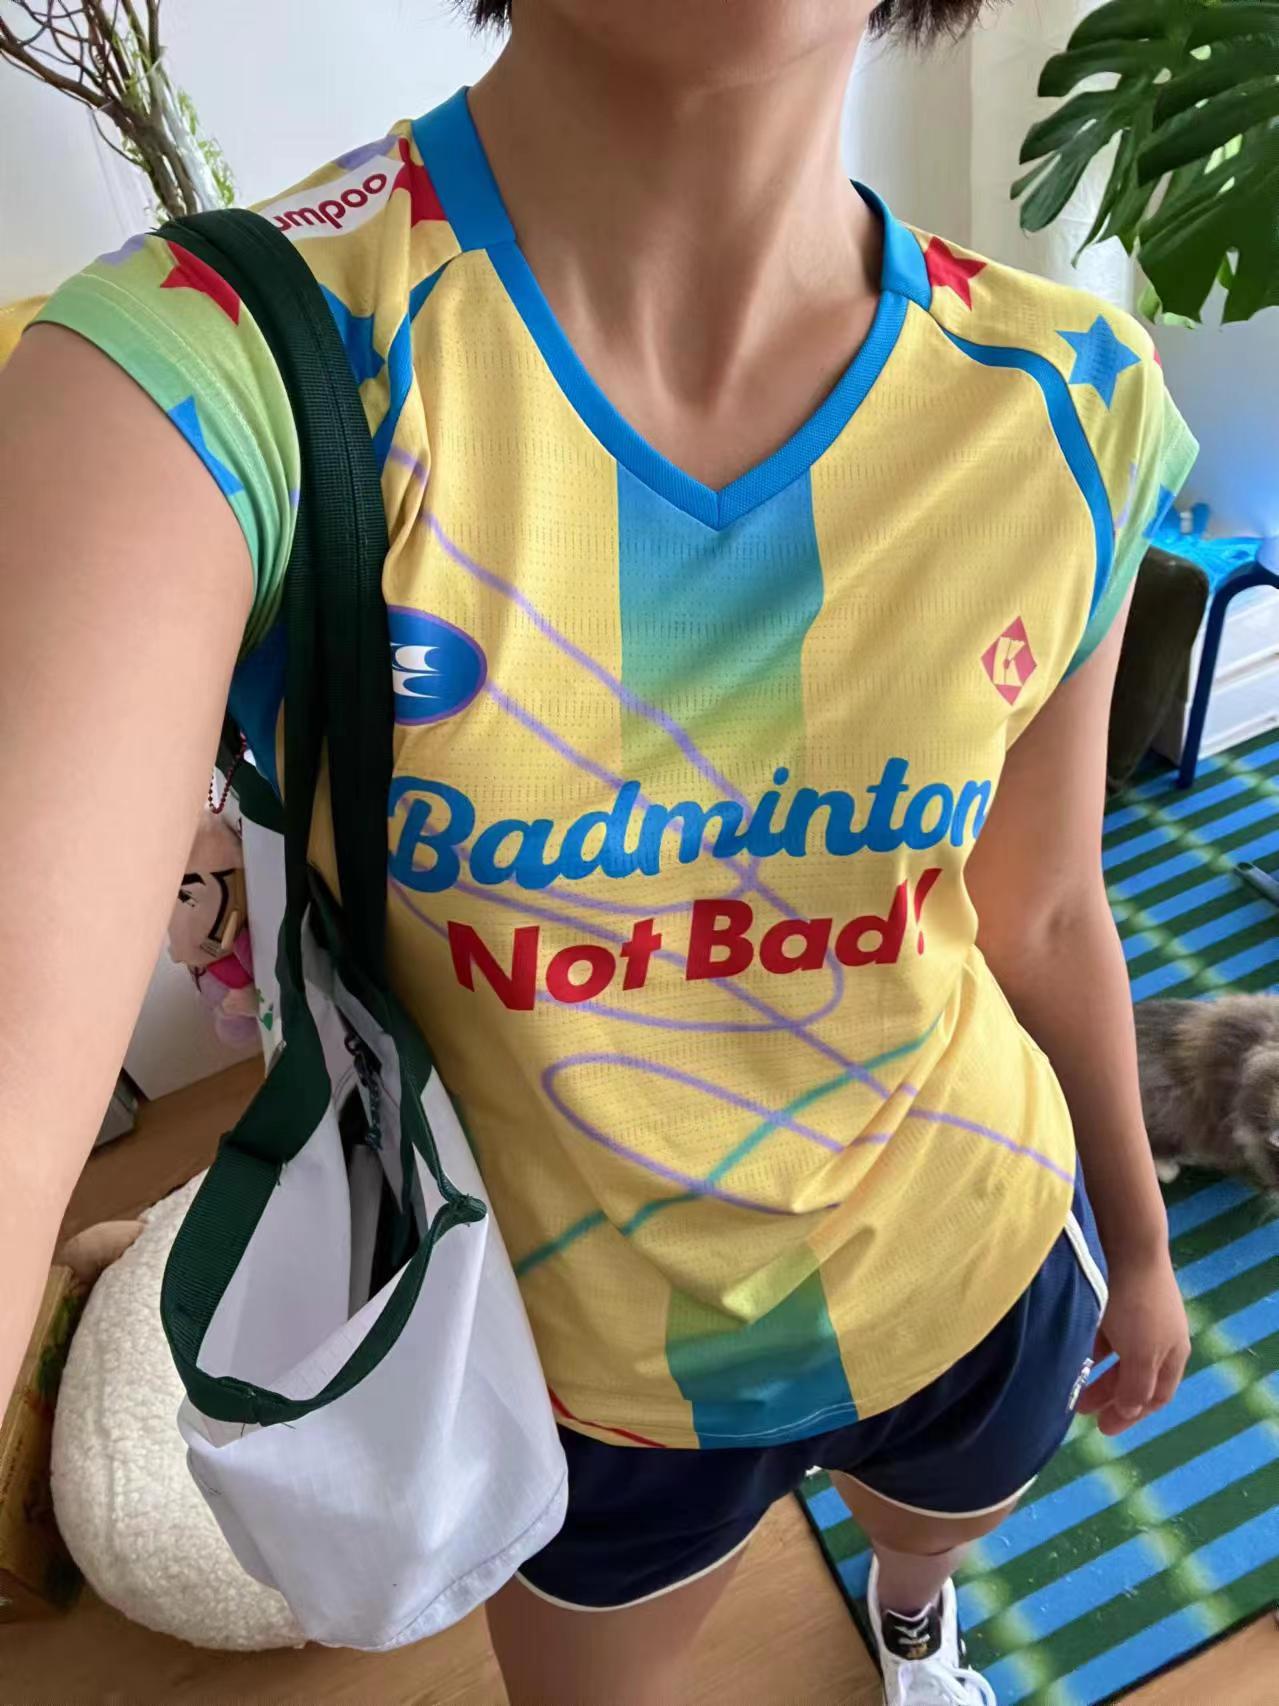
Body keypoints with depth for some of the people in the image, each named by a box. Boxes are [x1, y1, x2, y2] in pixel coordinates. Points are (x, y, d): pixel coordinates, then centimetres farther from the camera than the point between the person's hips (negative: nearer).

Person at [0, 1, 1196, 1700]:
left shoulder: (1068, 409, -18)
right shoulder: (206, 371, -29)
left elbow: (1042, 911, -5)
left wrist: (1137, 1235, 10)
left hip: (970, 1282, 3)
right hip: (579, 1351, -2)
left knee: (941, 1524, 36)